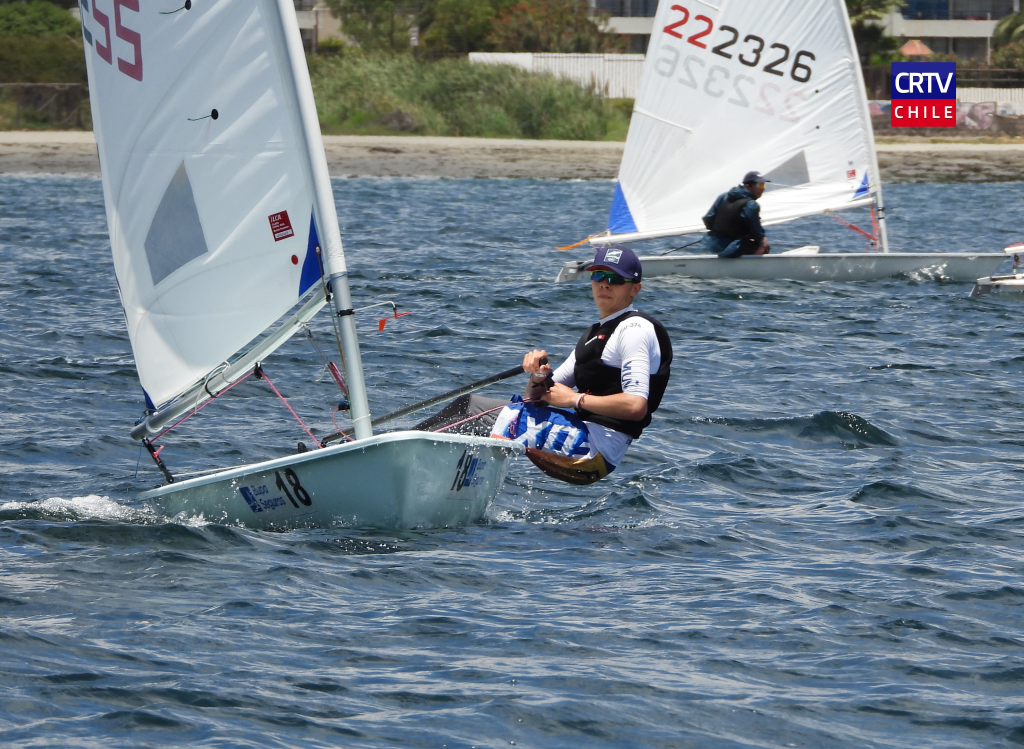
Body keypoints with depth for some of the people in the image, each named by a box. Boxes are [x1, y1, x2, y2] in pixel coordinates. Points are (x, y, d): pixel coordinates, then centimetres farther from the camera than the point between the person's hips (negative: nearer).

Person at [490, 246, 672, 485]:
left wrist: (575, 400, -14)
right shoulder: (596, 333, 22)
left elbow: (635, 406, -23)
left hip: (597, 447, -10)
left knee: (510, 418, -23)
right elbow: (541, 397, 20)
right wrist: (539, 377, -5)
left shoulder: (635, 329, -8)